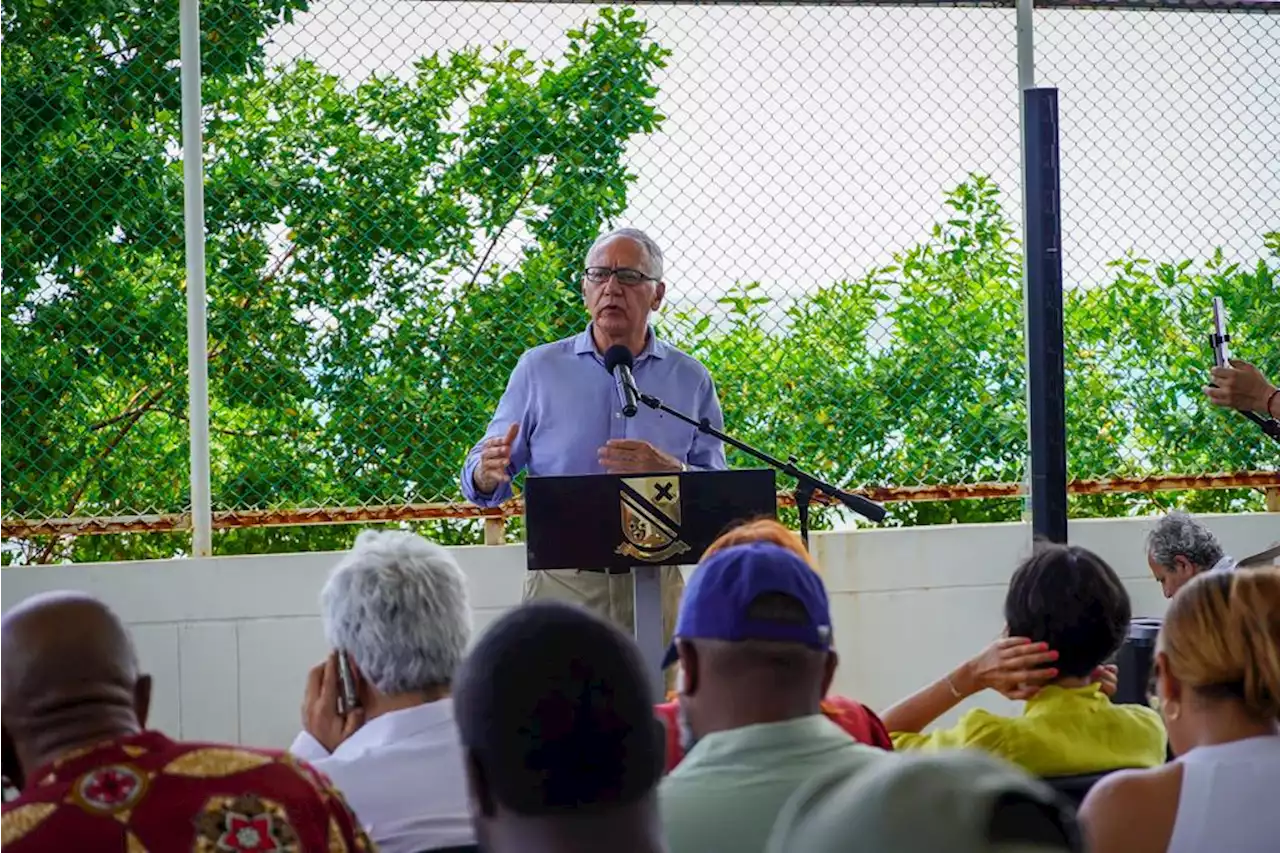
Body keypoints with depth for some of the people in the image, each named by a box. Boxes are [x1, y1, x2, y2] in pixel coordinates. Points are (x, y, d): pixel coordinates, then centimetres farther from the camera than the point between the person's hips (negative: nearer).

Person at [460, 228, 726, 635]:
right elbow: (481, 474, 8)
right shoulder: (538, 368, 9)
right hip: (561, 581, -1)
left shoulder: (690, 380, 10)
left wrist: (669, 470, -14)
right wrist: (488, 475, -16)